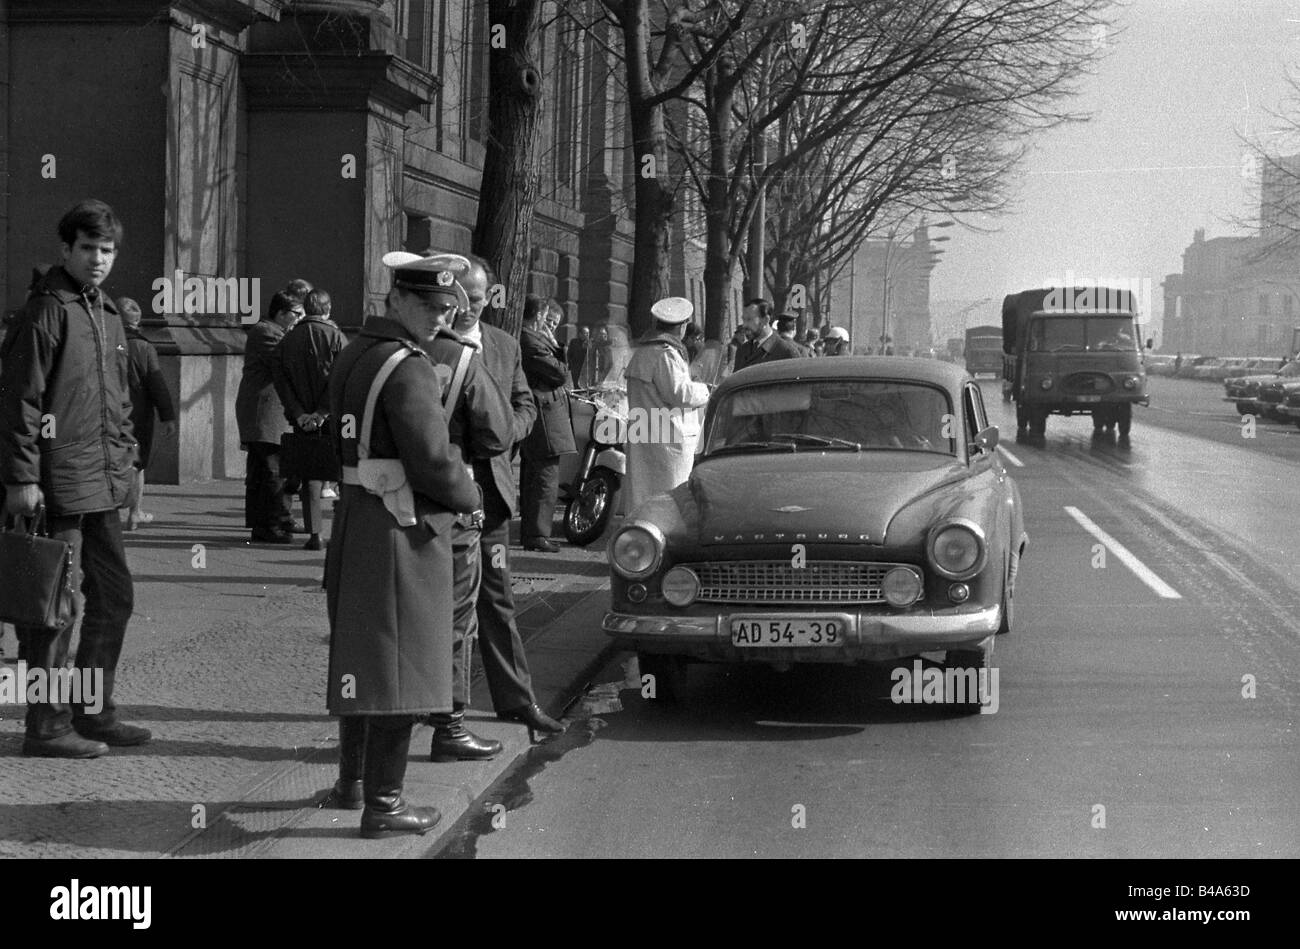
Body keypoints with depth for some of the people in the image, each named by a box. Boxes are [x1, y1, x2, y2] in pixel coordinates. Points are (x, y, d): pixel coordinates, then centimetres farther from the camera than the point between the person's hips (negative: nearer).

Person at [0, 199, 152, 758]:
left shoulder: (108, 315, 16)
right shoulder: (46, 310, -10)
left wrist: (126, 462, 18)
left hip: (103, 484, 9)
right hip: (58, 484, -9)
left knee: (114, 597, 14)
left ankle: (93, 712, 25)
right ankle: (48, 727, 3)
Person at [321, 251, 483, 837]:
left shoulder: (351, 356, 12)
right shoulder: (407, 367, -17)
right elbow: (432, 459, -22)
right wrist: (469, 496, -4)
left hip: (353, 520, 9)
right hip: (403, 529, -9)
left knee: (359, 652, 20)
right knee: (399, 663, -3)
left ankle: (352, 778, 33)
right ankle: (382, 804, 2)